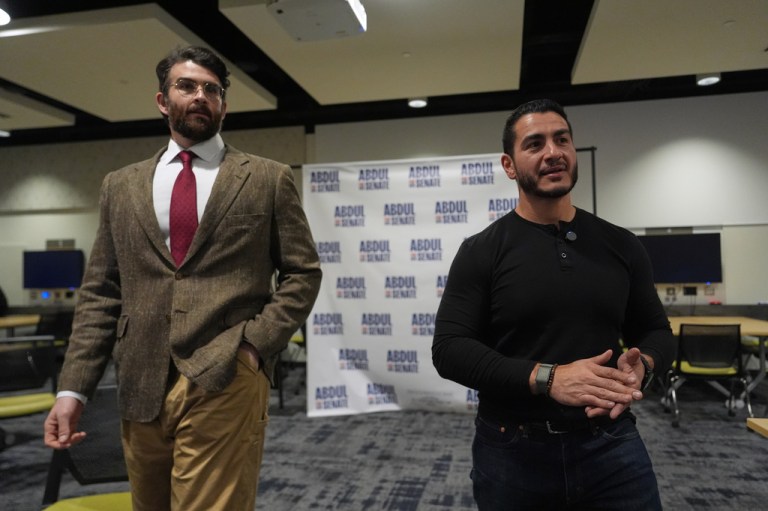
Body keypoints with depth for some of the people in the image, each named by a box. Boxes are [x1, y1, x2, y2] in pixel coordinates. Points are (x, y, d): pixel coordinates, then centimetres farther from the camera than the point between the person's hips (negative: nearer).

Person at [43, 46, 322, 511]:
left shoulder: (269, 179, 4)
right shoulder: (121, 186, 13)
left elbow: (303, 273, 2)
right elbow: (101, 293, 10)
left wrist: (256, 342, -10)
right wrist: (73, 387, 3)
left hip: (226, 383, -3)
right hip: (141, 388, 4)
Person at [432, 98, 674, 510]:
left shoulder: (620, 245, 5)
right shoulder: (481, 252, -6)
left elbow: (656, 331, 12)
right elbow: (449, 349, -12)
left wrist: (642, 364, -12)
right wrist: (546, 378, -23)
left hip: (611, 447, 2)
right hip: (511, 454, -2)